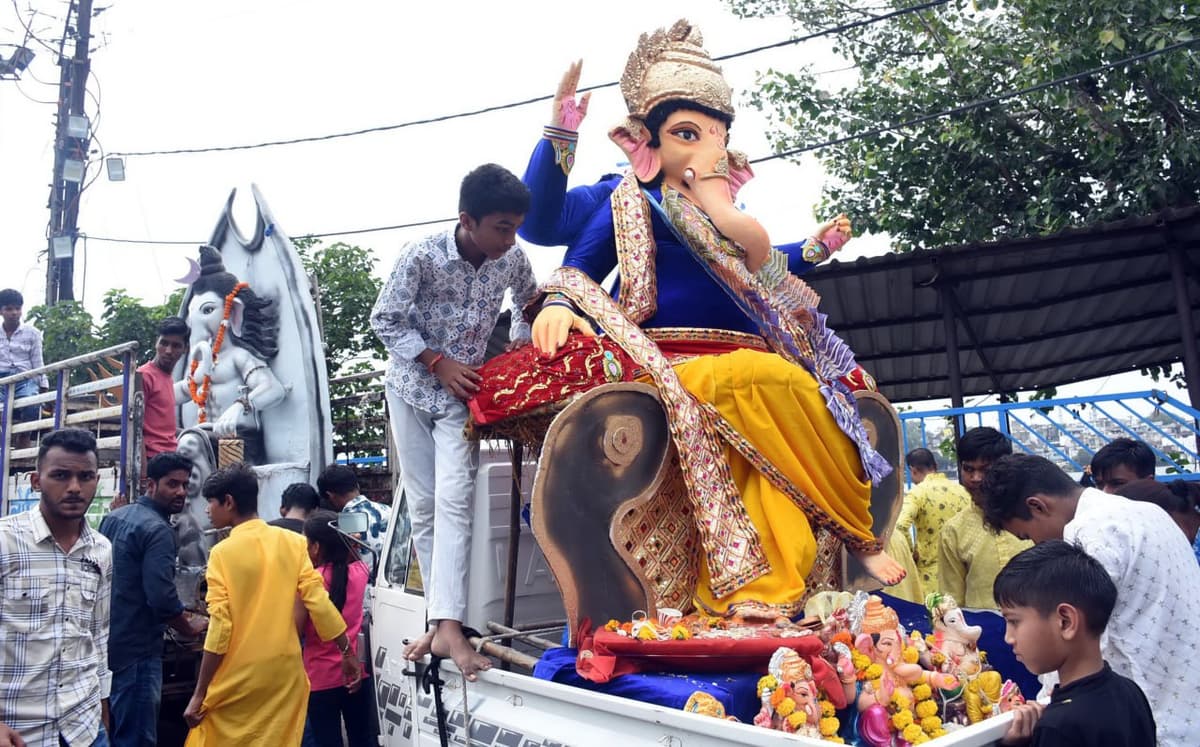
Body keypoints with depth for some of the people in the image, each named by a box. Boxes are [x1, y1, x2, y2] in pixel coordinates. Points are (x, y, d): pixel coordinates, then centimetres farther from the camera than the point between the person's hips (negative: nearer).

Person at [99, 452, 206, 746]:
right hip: (136, 648, -9)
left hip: (104, 641, 9)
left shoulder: (112, 518, 9)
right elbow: (162, 597, -25)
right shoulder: (158, 529, -18)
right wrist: (189, 629, -6)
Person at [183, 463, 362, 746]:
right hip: (285, 671, 4)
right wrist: (348, 653, 4)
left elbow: (220, 627, -14)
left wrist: (199, 695, -8)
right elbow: (318, 602, -4)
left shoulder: (223, 552, -11)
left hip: (239, 676, -4)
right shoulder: (293, 542, 0)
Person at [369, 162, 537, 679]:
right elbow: (385, 320, -11)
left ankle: (449, 627, -19)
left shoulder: (513, 259, -11)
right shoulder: (421, 256, -20)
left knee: (453, 501, -16)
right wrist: (439, 363, -19)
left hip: (463, 392, 0)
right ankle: (442, 619, 13)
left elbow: (528, 304, 11)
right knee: (422, 506, 3)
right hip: (413, 386, 0)